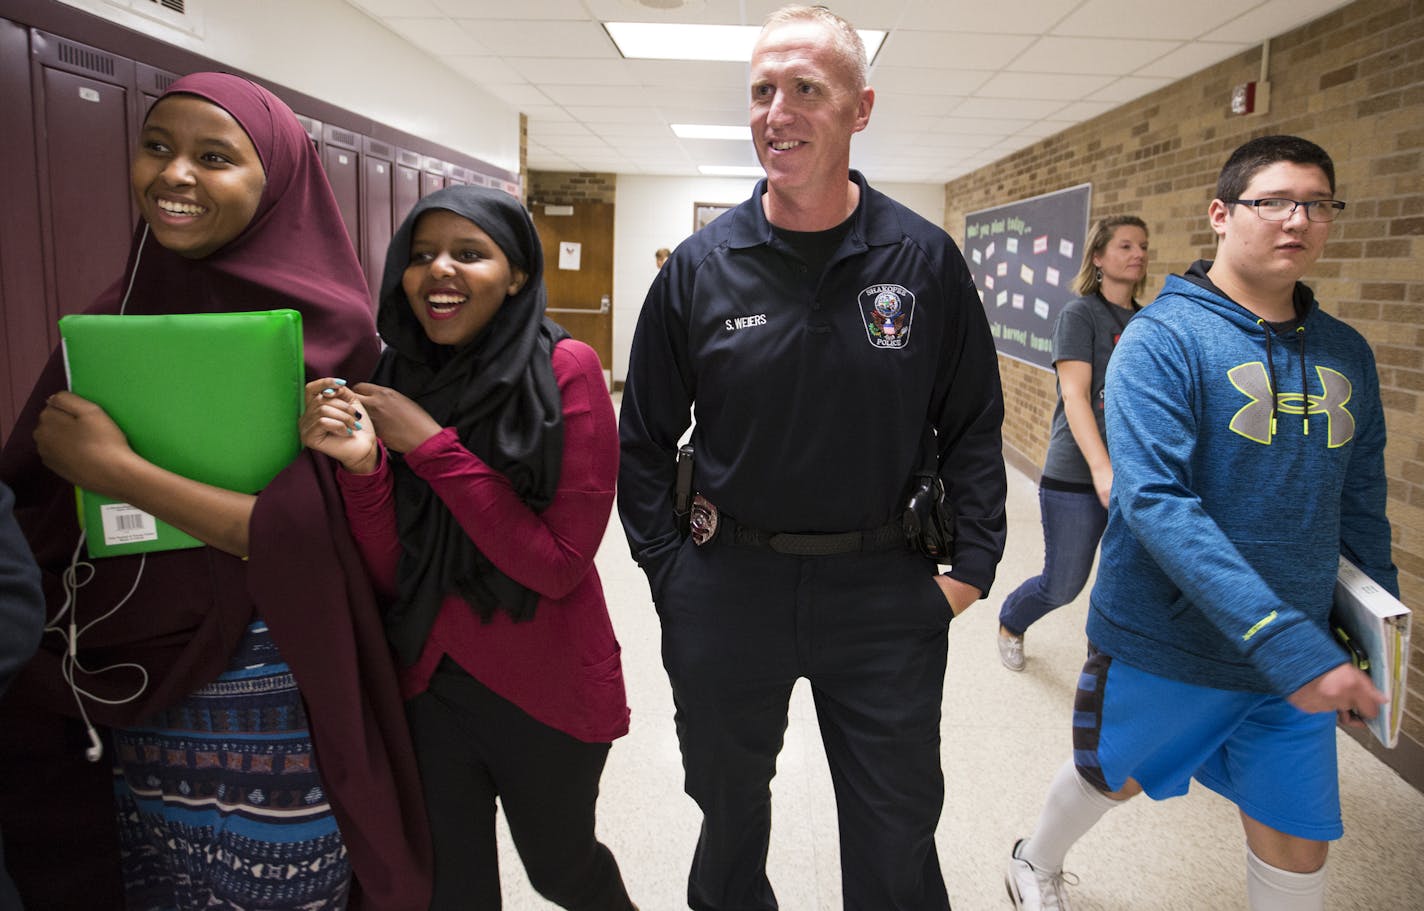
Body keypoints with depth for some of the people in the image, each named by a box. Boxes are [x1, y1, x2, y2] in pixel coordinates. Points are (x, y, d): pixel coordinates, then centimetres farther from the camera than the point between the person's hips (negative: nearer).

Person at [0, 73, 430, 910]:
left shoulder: (324, 328, -13)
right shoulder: (115, 319, 3)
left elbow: (304, 536, -21)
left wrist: (116, 470, -18)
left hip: (277, 706, -5)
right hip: (138, 699, 5)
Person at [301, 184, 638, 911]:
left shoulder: (564, 371, -15)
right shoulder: (392, 384, -2)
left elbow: (560, 563, -20)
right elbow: (389, 578, -5)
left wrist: (432, 446, -22)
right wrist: (361, 467, -23)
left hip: (546, 690, -3)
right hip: (426, 685, 3)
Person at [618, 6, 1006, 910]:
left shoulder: (926, 259, -5)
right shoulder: (699, 266, -5)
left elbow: (973, 423, 2)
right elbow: (645, 438, 2)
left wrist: (971, 565, -4)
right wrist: (668, 569, -2)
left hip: (884, 590, 0)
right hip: (727, 584, 1)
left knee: (897, 836, 16)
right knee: (730, 811, 23)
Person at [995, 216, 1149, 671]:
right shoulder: (1080, 314, -6)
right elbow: (1075, 396, -17)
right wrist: (1102, 468, -30)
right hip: (1075, 477, -5)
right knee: (1062, 585, 7)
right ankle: (1010, 623, 38)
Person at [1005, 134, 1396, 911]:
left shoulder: (1346, 353, 3)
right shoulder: (1162, 338, -16)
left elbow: (1361, 505, 12)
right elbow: (1154, 501, -27)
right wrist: (1283, 641, -31)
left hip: (1301, 657, 5)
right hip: (1162, 644, -4)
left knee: (1298, 846, 13)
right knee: (1111, 780, 20)